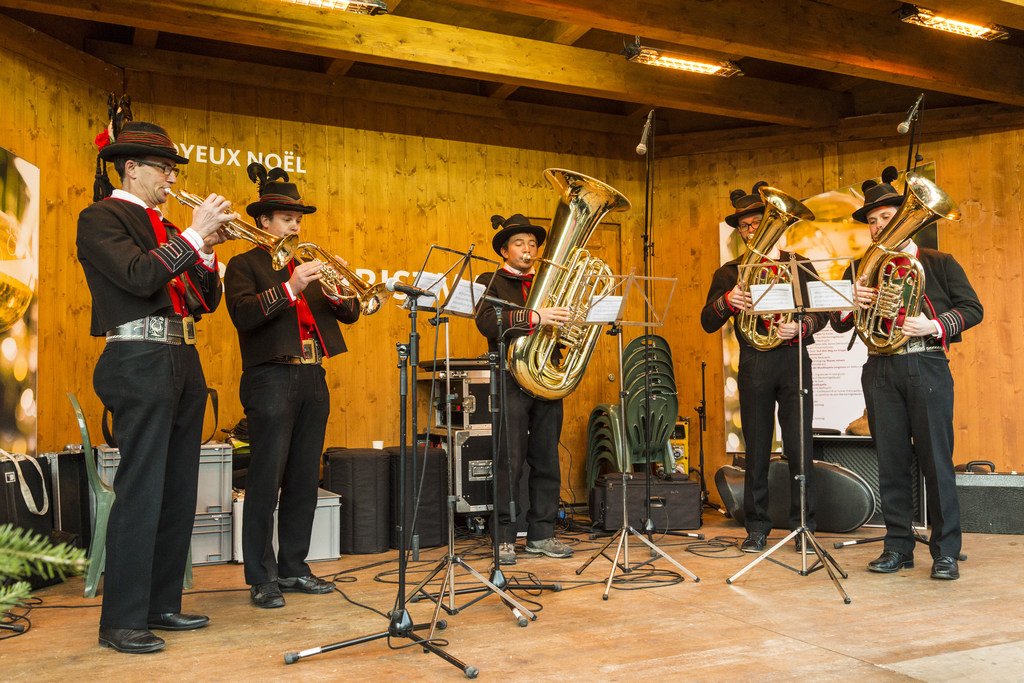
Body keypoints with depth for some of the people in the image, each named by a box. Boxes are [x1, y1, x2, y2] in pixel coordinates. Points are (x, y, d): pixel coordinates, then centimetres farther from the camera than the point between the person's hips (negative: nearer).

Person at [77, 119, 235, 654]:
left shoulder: (165, 228, 20)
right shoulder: (101, 218, -2)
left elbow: (205, 301, 17)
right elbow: (139, 277, -19)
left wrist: (205, 250, 3)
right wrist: (193, 235, -14)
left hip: (182, 363, 8)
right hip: (139, 363, -8)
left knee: (178, 493, 10)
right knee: (140, 493, -7)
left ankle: (161, 604, 20)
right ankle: (121, 620, 2)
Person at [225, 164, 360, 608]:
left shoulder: (308, 264, 19)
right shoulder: (245, 264, 2)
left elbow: (349, 313, 12)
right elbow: (243, 314, -15)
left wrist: (336, 291, -8)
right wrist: (290, 288, -23)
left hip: (312, 380, 6)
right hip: (271, 379, -6)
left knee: (304, 481, 9)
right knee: (266, 481, -5)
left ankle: (293, 567, 19)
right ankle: (261, 578, 3)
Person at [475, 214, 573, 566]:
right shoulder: (490, 282, 4)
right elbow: (488, 323, -16)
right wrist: (535, 317, -27)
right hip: (511, 382, -5)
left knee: (547, 461, 7)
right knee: (509, 463, -4)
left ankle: (541, 534, 16)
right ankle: (504, 538, 4)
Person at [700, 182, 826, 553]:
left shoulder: (799, 265, 11)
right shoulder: (729, 273, 12)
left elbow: (821, 313, 6)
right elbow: (707, 322, 5)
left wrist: (800, 327, -15)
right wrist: (727, 300, -15)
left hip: (794, 359, -1)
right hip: (753, 365, 1)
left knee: (799, 447, -2)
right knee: (756, 450, 4)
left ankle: (803, 526, 10)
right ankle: (757, 527, 14)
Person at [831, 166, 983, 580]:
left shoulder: (939, 264, 9)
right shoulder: (863, 269, 15)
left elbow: (972, 308, 4)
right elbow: (839, 324, 13)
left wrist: (935, 326, -13)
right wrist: (853, 303, -9)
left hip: (927, 367, -3)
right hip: (881, 371, 3)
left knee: (936, 460, -3)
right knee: (891, 461, 4)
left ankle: (945, 551, 6)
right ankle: (898, 547, 13)